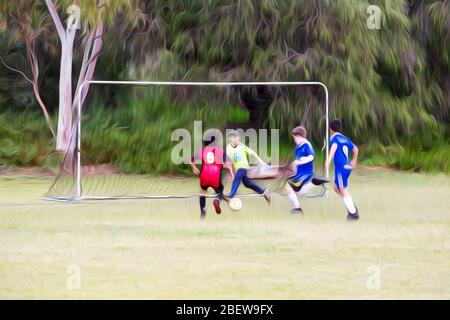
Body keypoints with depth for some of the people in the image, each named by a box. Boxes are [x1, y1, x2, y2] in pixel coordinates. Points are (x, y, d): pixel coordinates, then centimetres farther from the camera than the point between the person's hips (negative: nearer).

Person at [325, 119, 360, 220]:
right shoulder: (345, 138, 16)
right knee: (336, 188, 20)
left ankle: (353, 213, -1)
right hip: (347, 166, 8)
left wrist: (329, 160, -41)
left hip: (340, 167, -8)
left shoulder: (334, 138, -7)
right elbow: (355, 149, 27)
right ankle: (352, 207, 15)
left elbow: (334, 147, -29)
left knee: (344, 192, -2)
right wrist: (354, 161, 43)